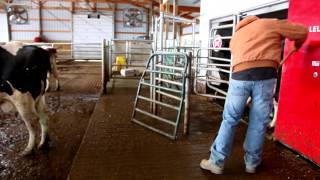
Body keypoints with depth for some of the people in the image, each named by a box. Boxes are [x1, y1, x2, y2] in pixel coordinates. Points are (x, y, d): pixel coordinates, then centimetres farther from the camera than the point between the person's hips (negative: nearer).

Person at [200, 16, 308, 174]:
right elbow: (302, 31, 26)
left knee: (229, 120, 9)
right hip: (265, 75, -1)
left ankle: (216, 162, 13)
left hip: (240, 76, 2)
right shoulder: (270, 23, 22)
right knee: (258, 123, 10)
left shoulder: (235, 37, 31)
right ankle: (251, 163, 24)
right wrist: (298, 44, 47)